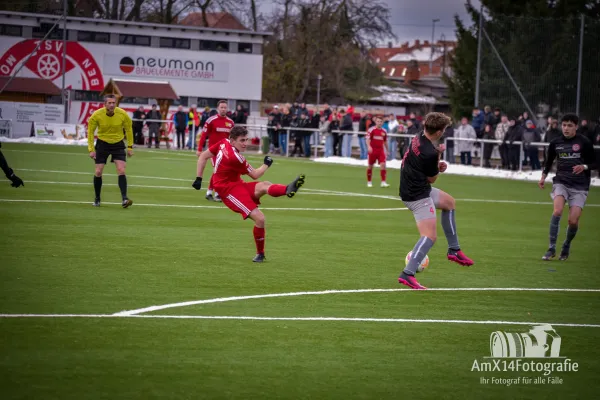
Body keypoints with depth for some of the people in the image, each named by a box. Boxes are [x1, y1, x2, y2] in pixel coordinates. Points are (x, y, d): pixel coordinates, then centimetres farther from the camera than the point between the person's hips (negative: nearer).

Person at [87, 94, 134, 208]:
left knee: (121, 171, -16)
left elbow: (128, 130, 1)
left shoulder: (123, 114, -15)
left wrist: (130, 147, 2)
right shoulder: (96, 115, -16)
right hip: (102, 144, 0)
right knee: (98, 172, -3)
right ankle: (97, 199, 16)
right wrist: (91, 149, -6)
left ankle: (124, 199, -20)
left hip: (118, 144, 0)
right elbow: (90, 131, -3)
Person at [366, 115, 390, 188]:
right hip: (372, 150, -3)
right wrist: (369, 146, -29)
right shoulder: (371, 130, -6)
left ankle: (383, 182, -10)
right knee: (370, 166, 6)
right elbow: (368, 139, -12)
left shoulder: (384, 131, 8)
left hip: (381, 150, 3)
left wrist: (387, 151, 21)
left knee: (383, 165, -12)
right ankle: (369, 182, 20)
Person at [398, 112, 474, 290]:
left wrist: (438, 164, 1)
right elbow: (432, 178, -12)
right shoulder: (430, 153, -28)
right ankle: (407, 274, -22)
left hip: (414, 187, 10)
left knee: (449, 202, 29)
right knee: (430, 236, -16)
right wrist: (439, 155, -7)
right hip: (418, 195, -10)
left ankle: (454, 250, 34)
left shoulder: (419, 137, -2)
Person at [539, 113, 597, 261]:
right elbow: (549, 161, 21)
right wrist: (543, 176, 6)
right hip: (561, 182, 2)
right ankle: (552, 249, -18)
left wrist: (584, 167, -18)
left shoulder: (584, 142, -4)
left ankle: (566, 247, 21)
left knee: (573, 220, -9)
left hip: (579, 186, -1)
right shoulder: (555, 143, 5)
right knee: (557, 211, -24)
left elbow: (595, 163, 2)